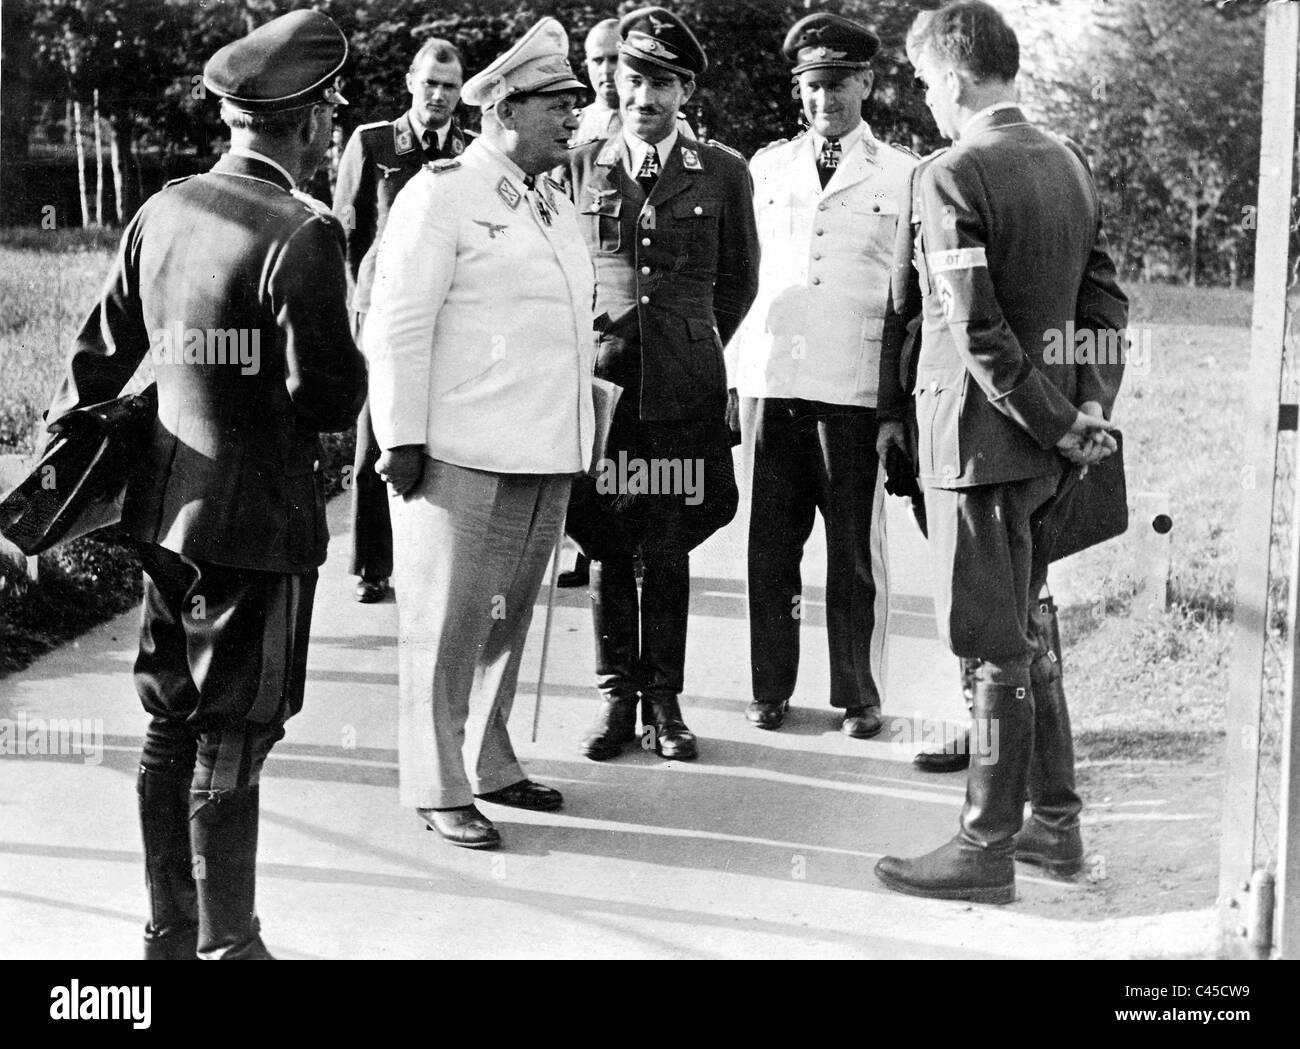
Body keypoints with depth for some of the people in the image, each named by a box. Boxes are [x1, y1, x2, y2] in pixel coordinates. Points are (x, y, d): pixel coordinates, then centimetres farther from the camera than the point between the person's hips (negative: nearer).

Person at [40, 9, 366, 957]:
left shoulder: (163, 213, 5)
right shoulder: (302, 235, -17)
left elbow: (103, 352, 12)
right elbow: (331, 396, -19)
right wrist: (350, 372, 3)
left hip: (170, 508, 7)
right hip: (259, 521, -7)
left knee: (171, 729, 16)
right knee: (232, 742, 3)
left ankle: (170, 931, 29)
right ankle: (226, 944, 15)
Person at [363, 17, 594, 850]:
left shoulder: (555, 206, 17)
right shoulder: (441, 195, -7)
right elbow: (398, 326, -11)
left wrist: (576, 436, 19)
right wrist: (404, 440, -14)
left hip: (546, 460, 8)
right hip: (464, 460, -8)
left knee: (509, 622, 16)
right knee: (449, 624, -1)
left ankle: (491, 764, 29)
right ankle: (439, 788, 9)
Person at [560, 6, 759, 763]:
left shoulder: (724, 173, 4)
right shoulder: (578, 166, 5)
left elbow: (739, 278, 15)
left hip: (685, 386, 0)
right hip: (599, 378, 1)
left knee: (670, 551, 4)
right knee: (607, 547, 4)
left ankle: (665, 700, 14)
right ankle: (617, 696, 16)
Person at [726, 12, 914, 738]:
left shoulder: (904, 176, 7)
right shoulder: (765, 169, 14)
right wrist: (733, 375, 9)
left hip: (858, 387, -2)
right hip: (770, 378, 2)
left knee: (857, 548, 1)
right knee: (771, 543, 5)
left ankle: (860, 696, 13)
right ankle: (771, 689, 16)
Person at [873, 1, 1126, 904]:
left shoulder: (953, 177, -15)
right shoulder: (1072, 165, 10)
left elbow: (978, 331, -20)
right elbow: (1109, 301, 9)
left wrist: (1058, 424, -12)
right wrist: (1089, 410, 2)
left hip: (980, 436, -8)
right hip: (1047, 442, 8)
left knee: (996, 649, -1)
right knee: (1027, 630, 18)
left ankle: (987, 849, 9)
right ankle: (1056, 822, 26)